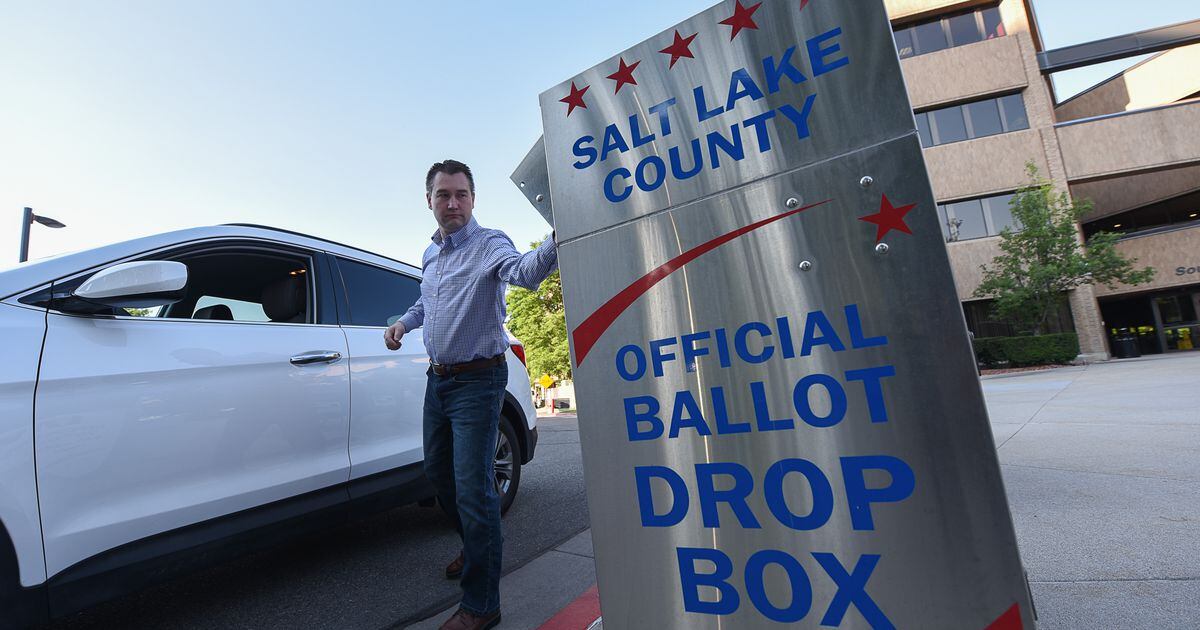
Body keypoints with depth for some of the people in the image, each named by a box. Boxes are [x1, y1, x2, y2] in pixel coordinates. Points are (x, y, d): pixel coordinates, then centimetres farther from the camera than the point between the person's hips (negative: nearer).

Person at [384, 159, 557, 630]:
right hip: (438, 379, 9)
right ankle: (476, 547, 45)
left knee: (472, 487, -7)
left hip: (477, 381, -8)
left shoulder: (489, 244, -13)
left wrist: (558, 238, -57)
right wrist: (404, 322, 8)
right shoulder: (431, 253, 12)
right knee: (438, 474, 20)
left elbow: (525, 272, -36)